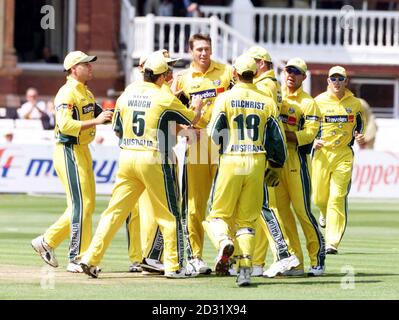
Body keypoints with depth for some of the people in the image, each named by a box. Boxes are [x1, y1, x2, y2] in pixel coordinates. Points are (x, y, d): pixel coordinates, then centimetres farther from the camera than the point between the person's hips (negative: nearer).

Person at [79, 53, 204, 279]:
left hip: (127, 157, 4)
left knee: (115, 210, 6)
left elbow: (117, 129, 15)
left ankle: (91, 258, -1)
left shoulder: (126, 95, 6)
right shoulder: (166, 98, -7)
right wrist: (197, 107, 27)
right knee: (169, 213, 6)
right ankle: (174, 266, 7)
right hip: (154, 159, -4)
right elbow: (192, 120, 6)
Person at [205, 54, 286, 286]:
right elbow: (276, 138, 6)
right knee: (247, 219, 8)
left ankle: (224, 241, -25)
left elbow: (215, 134, -5)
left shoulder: (225, 99, -1)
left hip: (231, 161, -2)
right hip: (257, 162, 2)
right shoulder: (266, 102, 6)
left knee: (219, 214, 7)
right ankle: (245, 269, -3)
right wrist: (275, 167, 18)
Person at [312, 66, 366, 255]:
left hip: (344, 155, -1)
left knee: (337, 198, -10)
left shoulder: (354, 104, 6)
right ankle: (325, 213, 44)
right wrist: (313, 141, -11)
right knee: (319, 197, 5)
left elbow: (360, 125, 19)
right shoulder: (319, 102, 1)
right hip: (322, 153, 1)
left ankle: (332, 243, -11)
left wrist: (360, 137, -3)